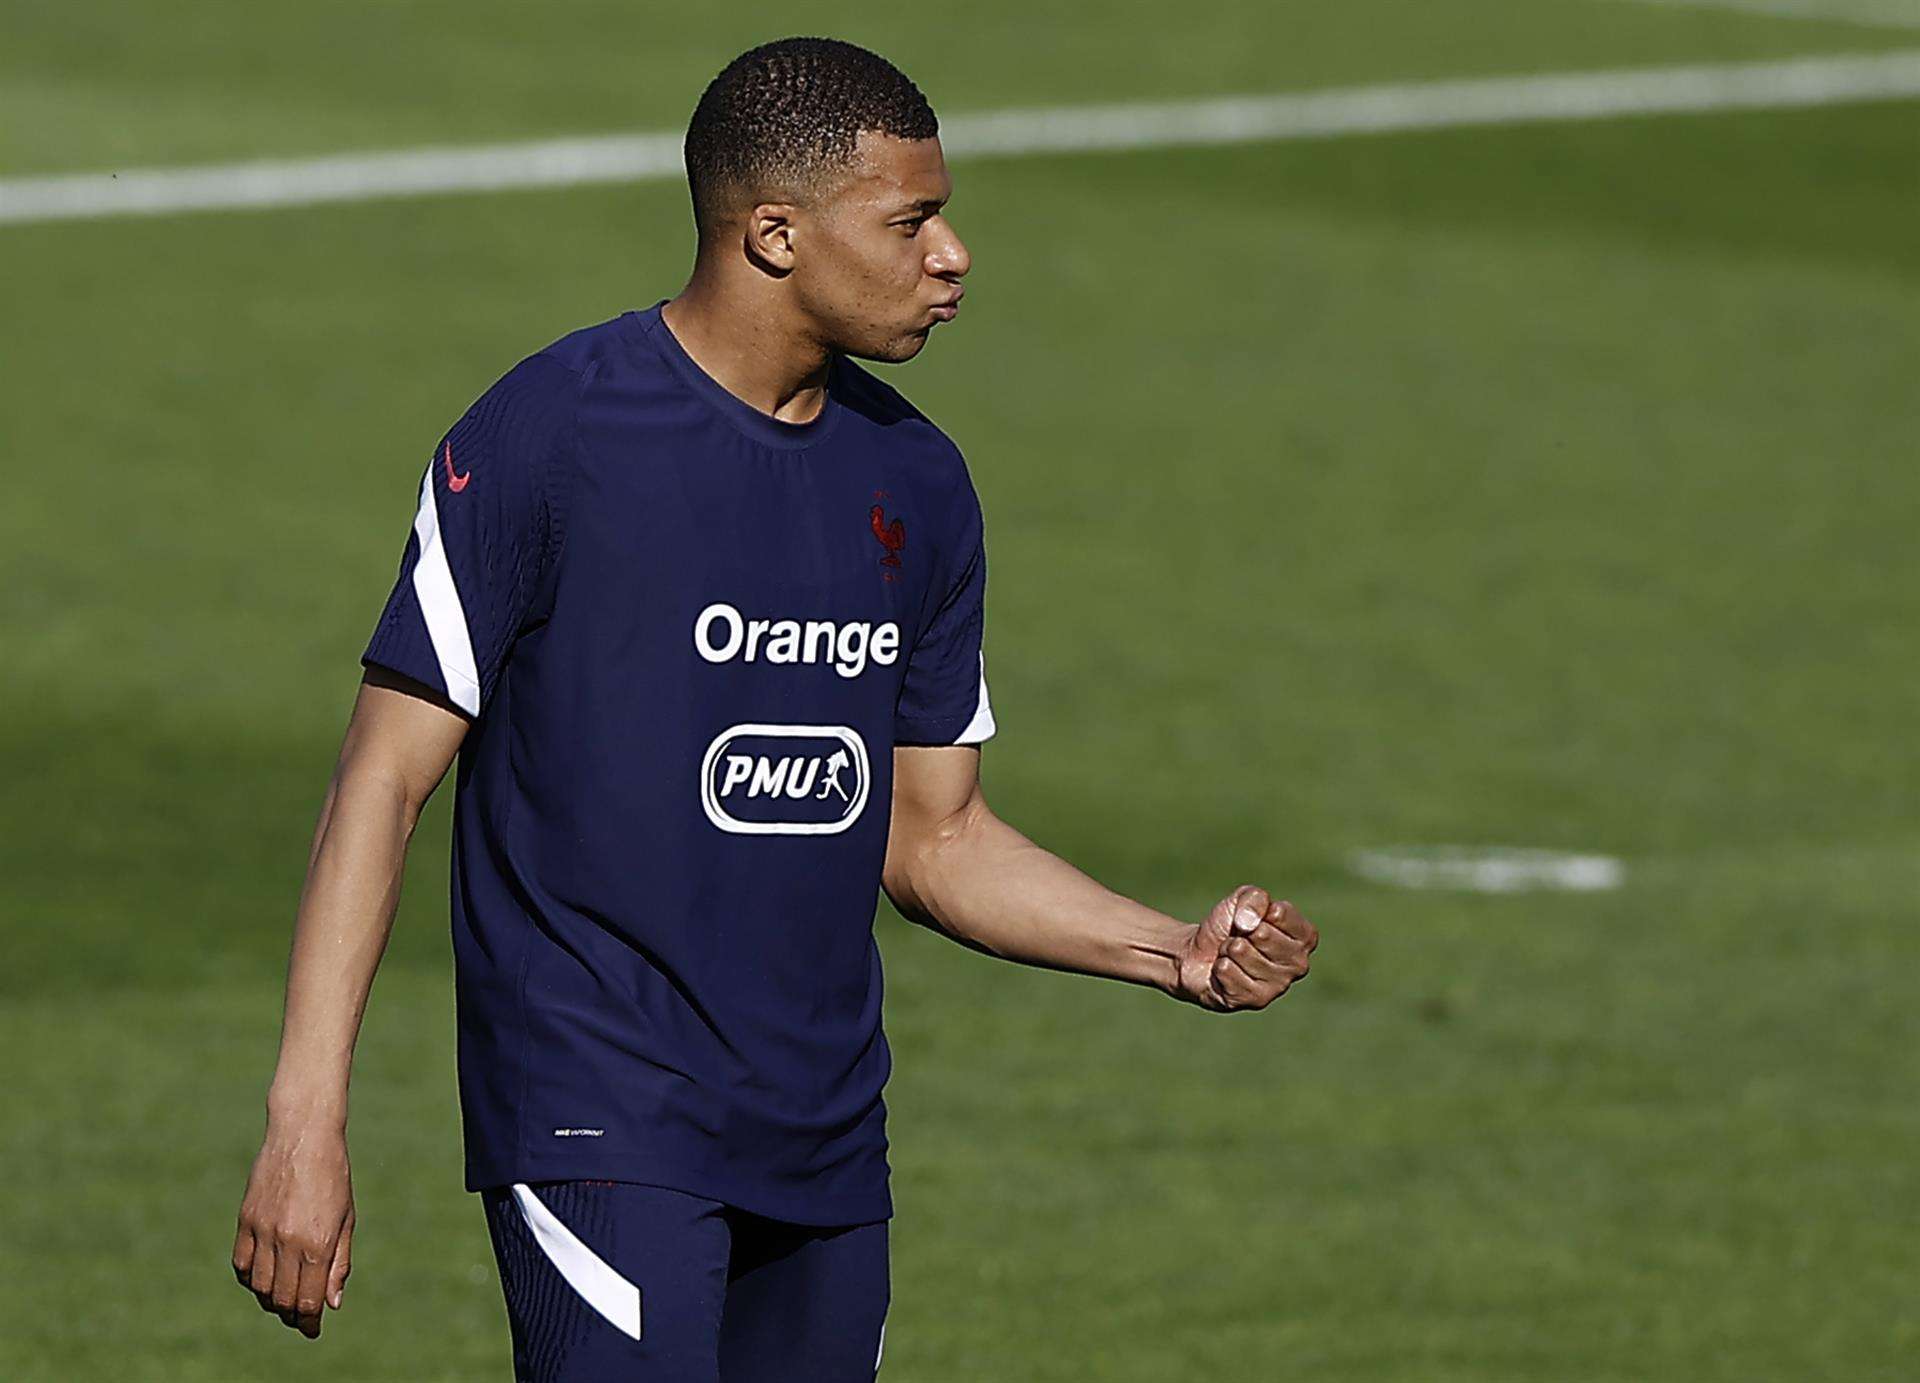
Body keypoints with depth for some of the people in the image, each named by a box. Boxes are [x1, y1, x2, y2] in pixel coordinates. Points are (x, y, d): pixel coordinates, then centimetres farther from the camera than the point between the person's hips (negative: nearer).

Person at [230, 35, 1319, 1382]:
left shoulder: (917, 484, 11)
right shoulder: (545, 438, -8)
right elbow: (385, 782, -8)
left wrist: (1175, 953, 5)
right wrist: (306, 1118, -15)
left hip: (828, 1152, 7)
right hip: (601, 1121, -7)